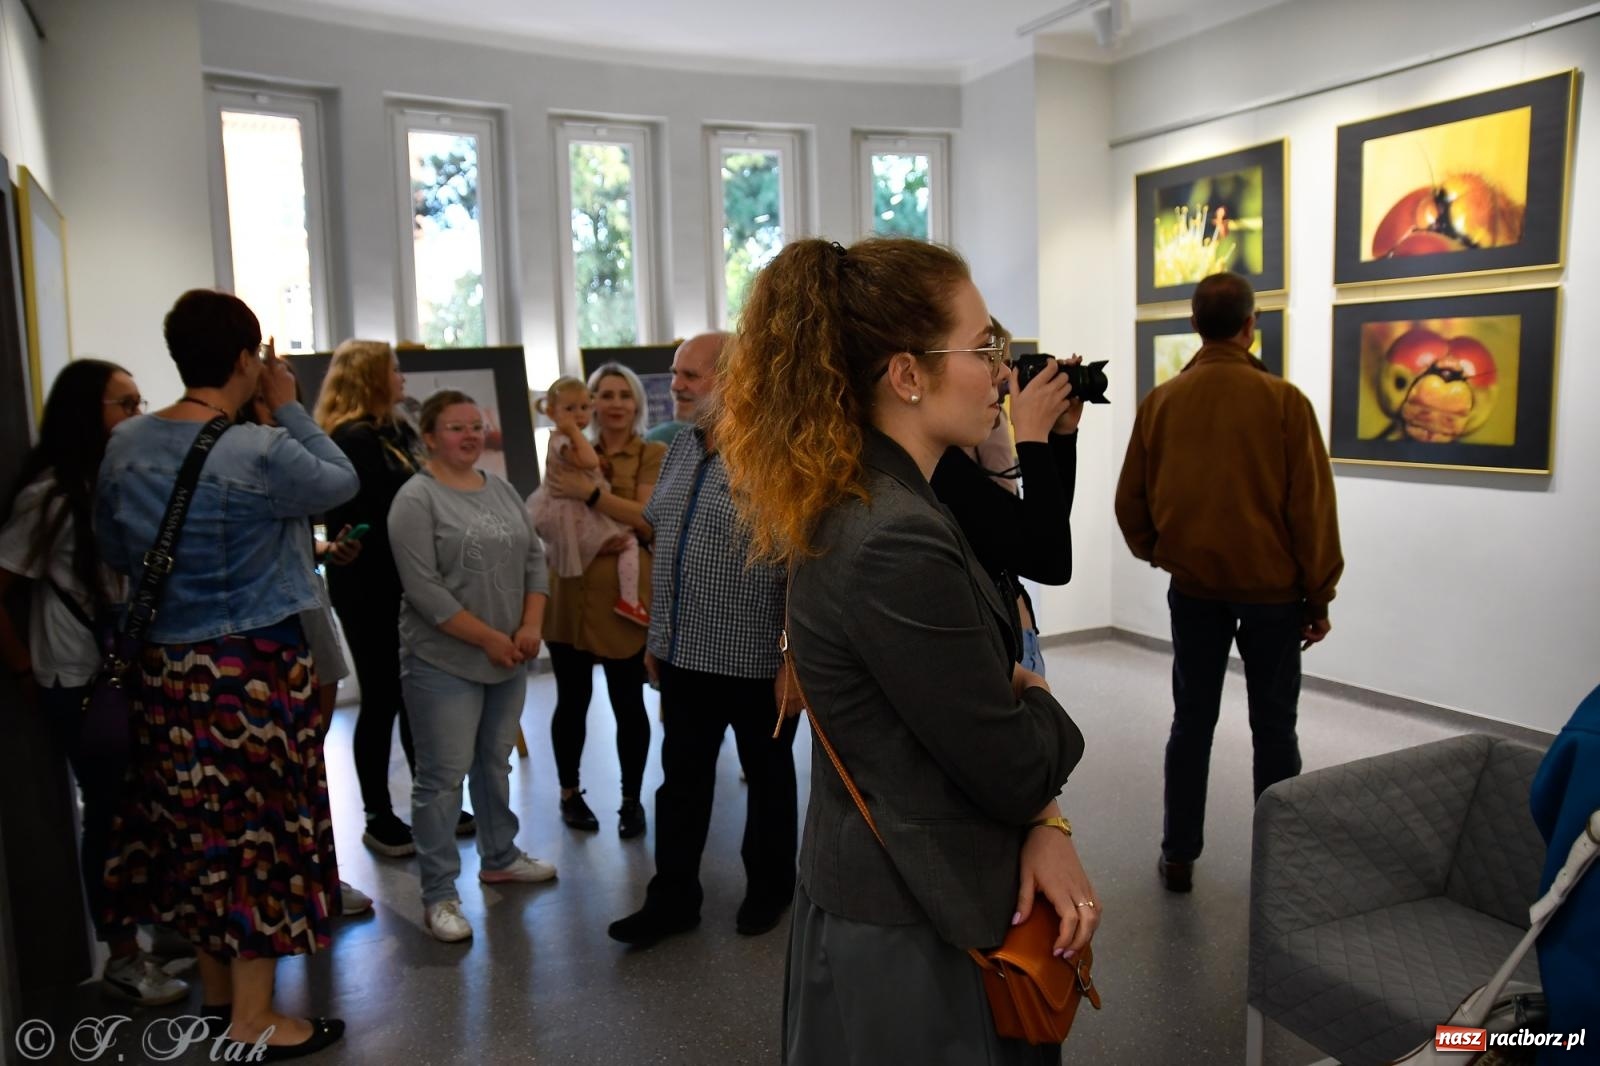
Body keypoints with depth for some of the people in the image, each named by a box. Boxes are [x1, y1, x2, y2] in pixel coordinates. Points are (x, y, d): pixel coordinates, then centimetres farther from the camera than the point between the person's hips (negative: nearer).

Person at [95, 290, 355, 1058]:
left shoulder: (124, 447, 2)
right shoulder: (263, 452, -19)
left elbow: (114, 551, 12)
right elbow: (342, 482, -2)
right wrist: (288, 409, 3)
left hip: (164, 667, 7)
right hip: (255, 669, -7)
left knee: (194, 825, 18)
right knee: (260, 830, 6)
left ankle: (218, 989, 36)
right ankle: (252, 1021, 18)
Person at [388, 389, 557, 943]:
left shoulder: (502, 490, 10)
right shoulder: (416, 499, -11)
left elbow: (533, 559, 10)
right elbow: (424, 589, -18)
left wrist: (530, 627, -3)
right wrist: (489, 639, -16)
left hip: (509, 659, 7)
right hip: (444, 662, -6)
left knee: (495, 762, 19)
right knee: (443, 776, 0)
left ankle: (500, 856, 35)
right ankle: (439, 893, 11)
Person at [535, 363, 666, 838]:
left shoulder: (653, 454, 1)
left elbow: (648, 519, -12)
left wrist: (590, 492, -20)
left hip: (622, 595, -3)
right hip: (569, 593, 3)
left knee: (627, 702, 3)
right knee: (572, 699, 10)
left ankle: (631, 800, 19)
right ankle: (570, 792, 28)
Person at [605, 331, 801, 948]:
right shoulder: (681, 449, 9)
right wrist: (658, 636, 15)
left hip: (757, 660, -6)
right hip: (685, 654, 7)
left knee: (768, 777, 14)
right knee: (682, 777, 13)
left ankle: (769, 887, 33)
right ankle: (673, 898, 26)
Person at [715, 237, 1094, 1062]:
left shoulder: (857, 507, 2)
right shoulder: (898, 546, -29)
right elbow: (1012, 768, -22)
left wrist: (1046, 824, -8)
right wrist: (1039, 702, 0)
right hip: (911, 941, -9)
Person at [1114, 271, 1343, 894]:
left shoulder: (1160, 402, -3)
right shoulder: (1283, 401, -10)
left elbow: (1131, 500, 3)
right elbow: (1312, 508, -7)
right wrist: (1319, 596, 2)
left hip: (1193, 586, 2)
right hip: (1272, 587, -2)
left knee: (1192, 720, 12)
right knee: (1273, 727, 9)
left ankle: (1179, 856, 18)